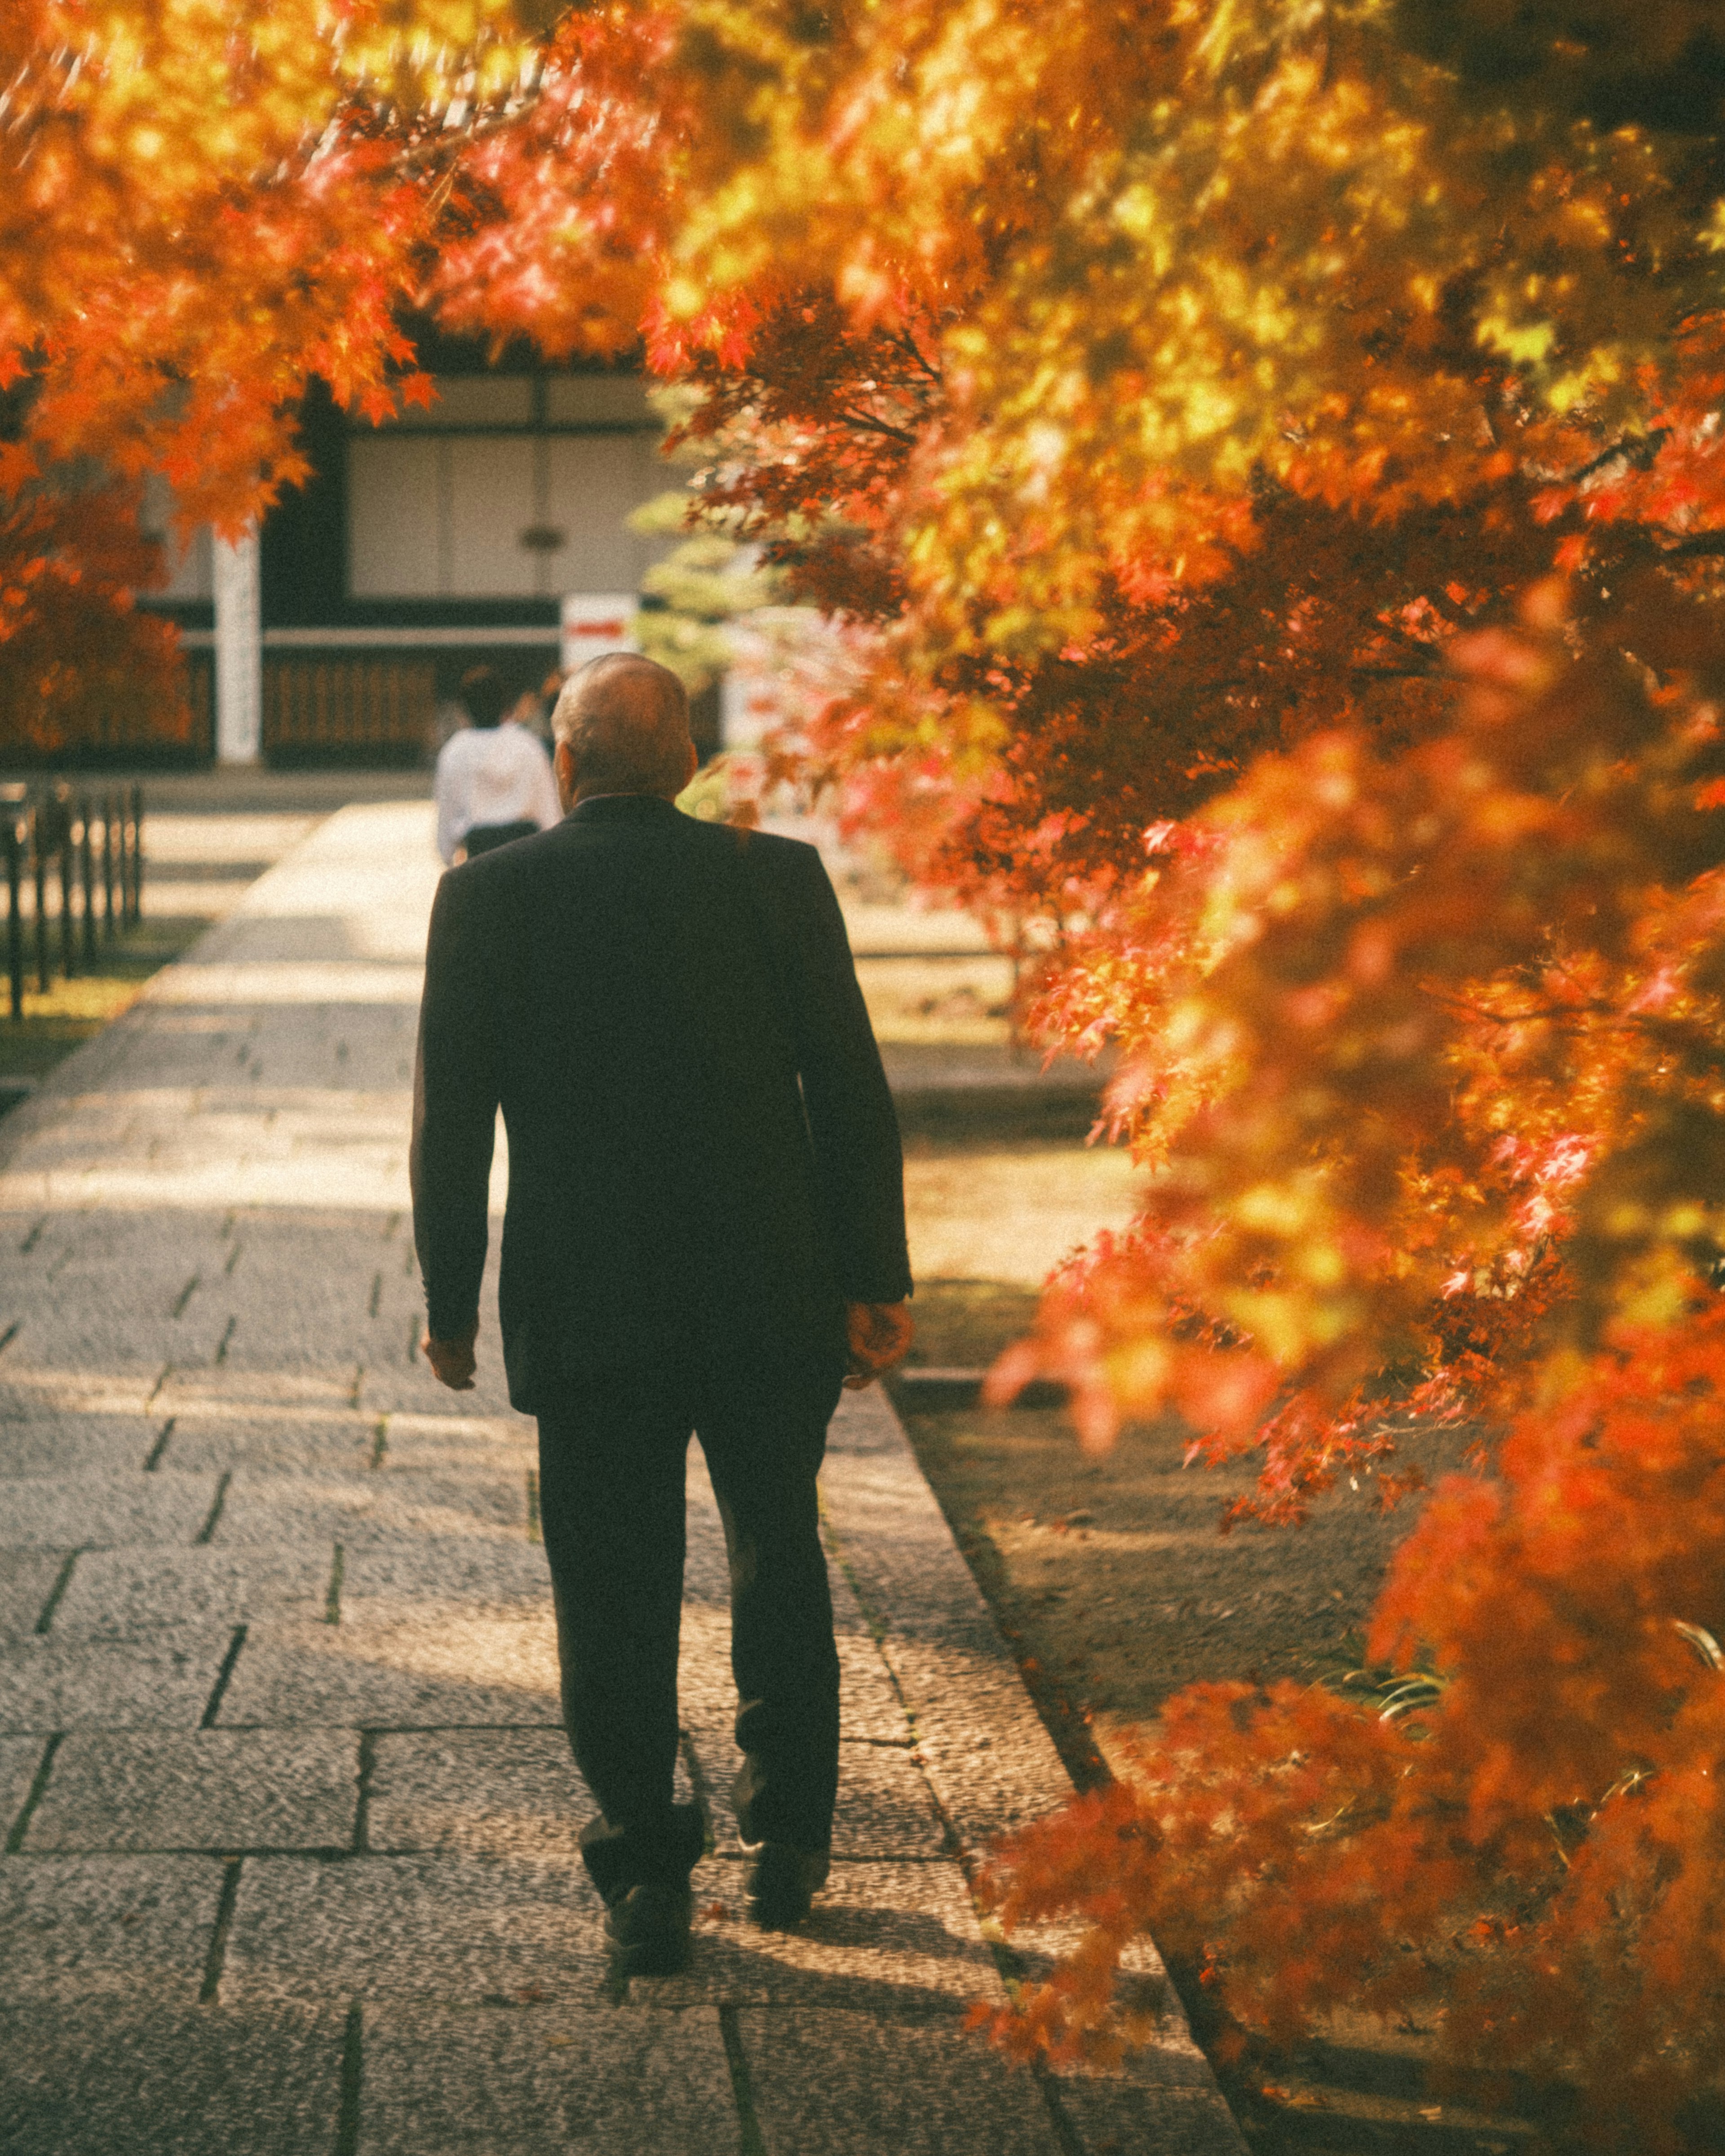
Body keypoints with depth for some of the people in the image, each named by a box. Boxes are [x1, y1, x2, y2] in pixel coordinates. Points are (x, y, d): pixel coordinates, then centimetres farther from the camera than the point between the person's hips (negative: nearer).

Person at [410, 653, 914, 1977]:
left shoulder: (487, 899, -4)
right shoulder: (778, 879, -3)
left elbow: (450, 1119, -2)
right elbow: (851, 1092, -3)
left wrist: (451, 1304, 7)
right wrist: (877, 1283, 4)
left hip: (582, 1315, -1)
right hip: (771, 1305, 1)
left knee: (615, 1596, 8)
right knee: (781, 1567, 19)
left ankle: (646, 1880, 10)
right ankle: (788, 1845, 27)